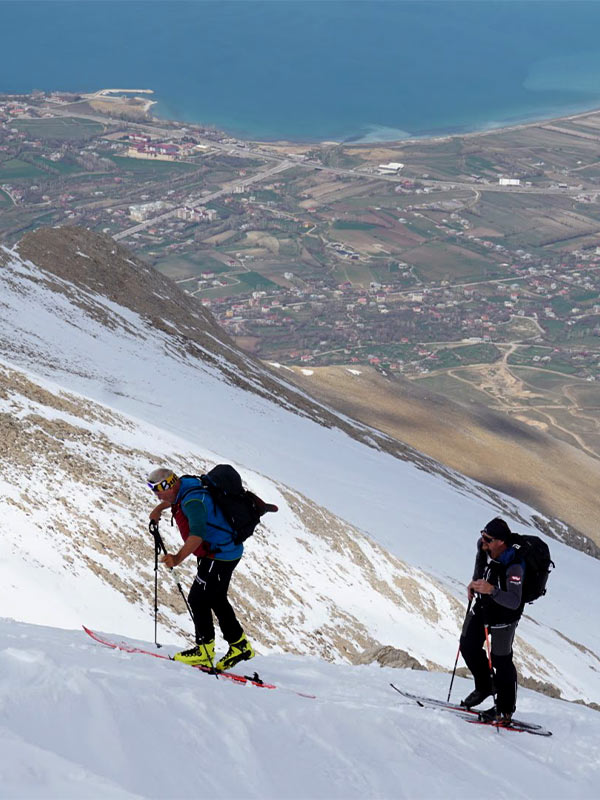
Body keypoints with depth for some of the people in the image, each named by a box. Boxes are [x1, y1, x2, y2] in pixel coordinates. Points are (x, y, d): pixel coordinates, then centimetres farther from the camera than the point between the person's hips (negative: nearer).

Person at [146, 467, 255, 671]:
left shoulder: (193, 501, -29)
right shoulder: (185, 485, 2)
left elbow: (197, 533, -43)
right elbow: (174, 499, 30)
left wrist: (178, 557, -51)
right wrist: (159, 508, 21)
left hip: (220, 555, -11)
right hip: (227, 551, 11)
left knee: (198, 599, -6)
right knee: (216, 599, 17)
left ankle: (204, 651, 3)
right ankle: (239, 645, 26)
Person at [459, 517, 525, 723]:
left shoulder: (513, 567, -35)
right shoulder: (483, 546, -13)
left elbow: (514, 601, -40)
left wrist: (492, 590, -54)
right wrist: (474, 582, 4)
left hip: (503, 616, -7)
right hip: (482, 606, 7)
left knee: (501, 660, 3)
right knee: (468, 646, 14)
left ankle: (505, 710, 19)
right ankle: (484, 687, 37)